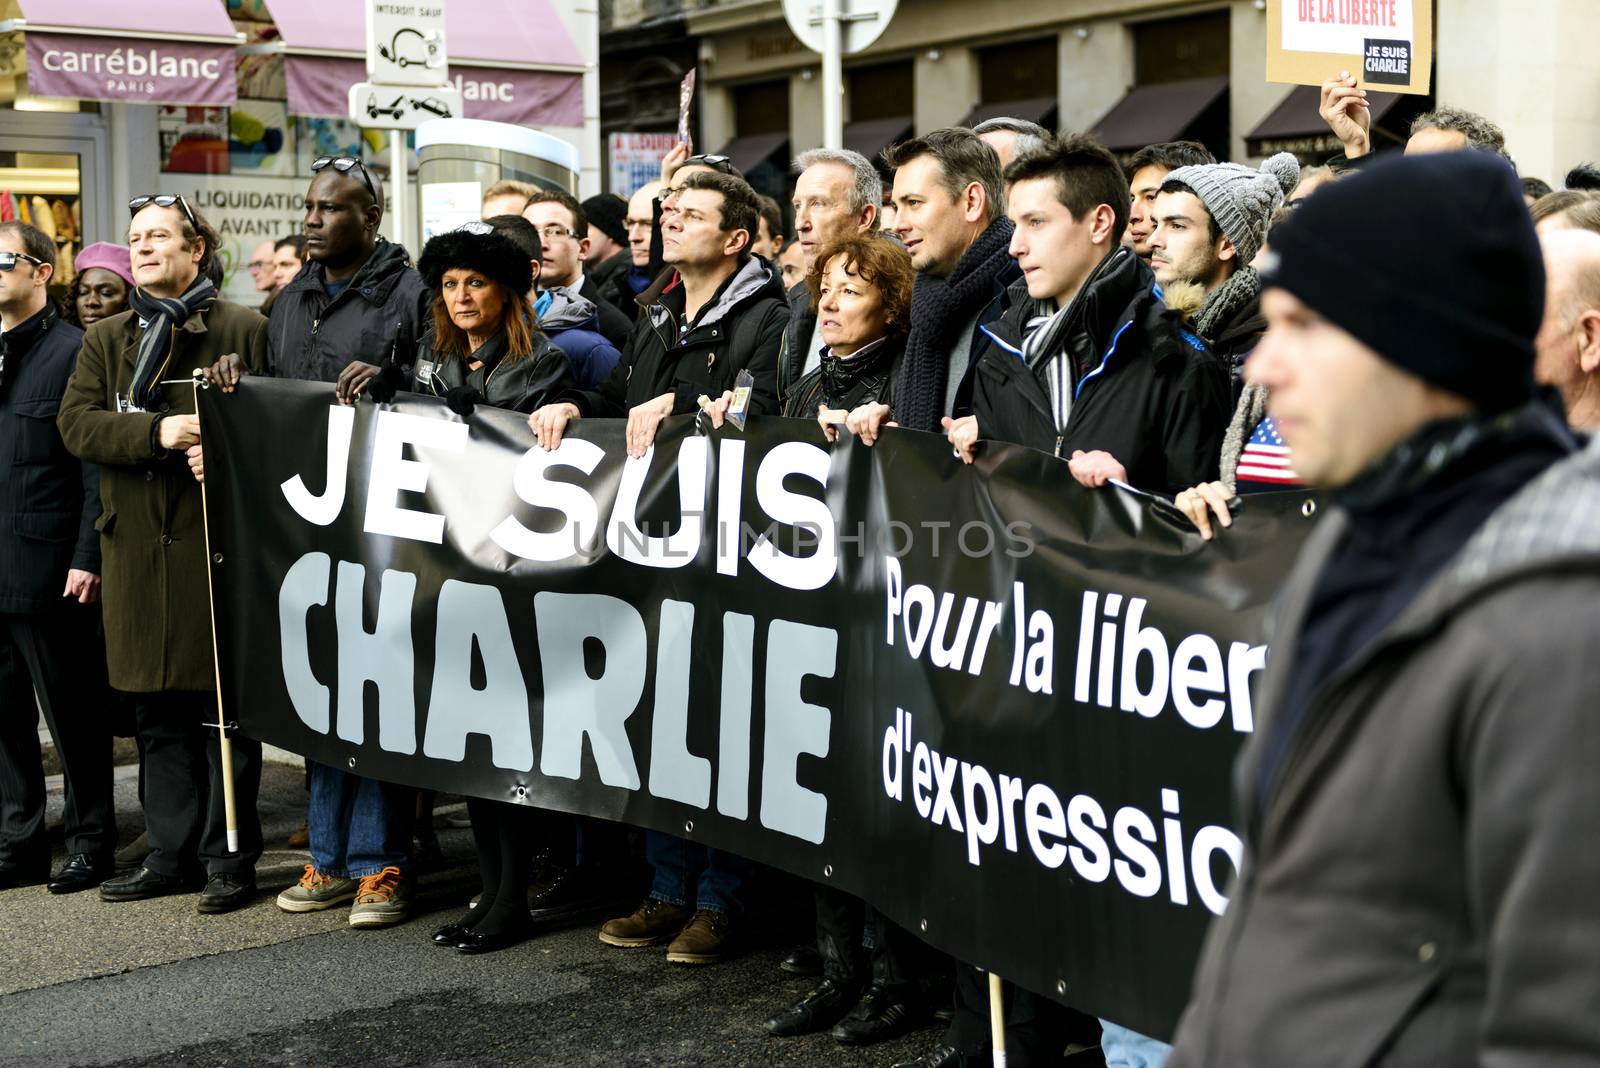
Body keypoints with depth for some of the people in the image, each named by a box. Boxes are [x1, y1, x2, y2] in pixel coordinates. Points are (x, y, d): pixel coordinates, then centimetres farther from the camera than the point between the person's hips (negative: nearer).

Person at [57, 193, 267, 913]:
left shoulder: (244, 330, 3)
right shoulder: (106, 340, 15)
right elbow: (76, 423, 2)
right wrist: (157, 430, -14)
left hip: (218, 541, -4)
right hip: (135, 549, 4)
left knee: (224, 709, 0)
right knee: (157, 714, 10)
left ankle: (231, 859, 8)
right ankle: (171, 854, 20)